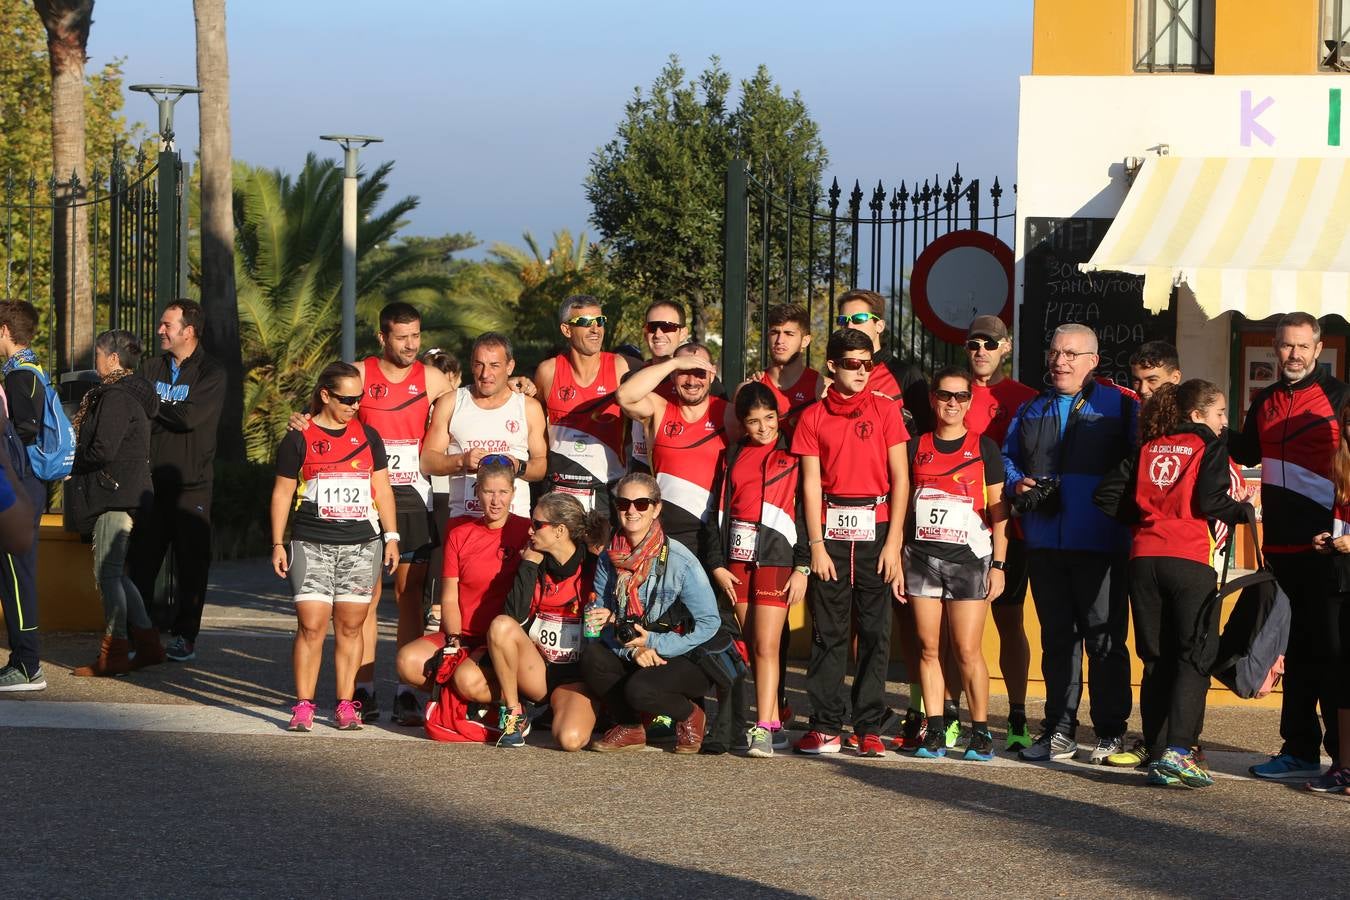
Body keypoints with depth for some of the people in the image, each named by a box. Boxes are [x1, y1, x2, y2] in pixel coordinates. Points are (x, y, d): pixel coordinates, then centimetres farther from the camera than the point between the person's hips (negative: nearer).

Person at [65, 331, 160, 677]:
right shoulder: (134, 394, 16)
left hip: (114, 494, -10)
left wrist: (73, 464, -4)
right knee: (115, 573, 14)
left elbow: (104, 450, -22)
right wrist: (79, 462, 12)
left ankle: (114, 653, -4)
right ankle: (147, 643, 16)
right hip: (128, 492, 10)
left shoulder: (116, 397, -15)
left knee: (107, 573, -6)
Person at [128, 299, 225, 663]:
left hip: (191, 484, -3)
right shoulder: (150, 367, 12)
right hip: (151, 480, 3)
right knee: (142, 559, 1)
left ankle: (184, 636, 8)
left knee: (191, 564, 1)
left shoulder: (211, 373, -2)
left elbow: (191, 415, -16)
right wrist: (169, 415, -12)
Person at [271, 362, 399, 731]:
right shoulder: (299, 438, 2)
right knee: (311, 626, -8)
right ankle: (303, 705, -4)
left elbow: (382, 489, 16)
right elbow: (282, 493, 6)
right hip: (311, 547, -2)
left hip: (361, 546, 2)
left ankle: (346, 704, 7)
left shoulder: (367, 436, 11)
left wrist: (391, 537, 11)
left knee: (350, 626, 2)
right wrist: (278, 543, 2)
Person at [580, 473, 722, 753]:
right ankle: (630, 729, 0)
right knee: (592, 657, -24)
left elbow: (710, 623, -14)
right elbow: (599, 619, -2)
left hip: (687, 660, -5)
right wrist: (632, 650, -22)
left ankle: (690, 715, 3)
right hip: (631, 659, 5)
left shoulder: (680, 561, -15)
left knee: (638, 689, -33)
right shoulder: (609, 559, 0)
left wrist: (653, 643, -19)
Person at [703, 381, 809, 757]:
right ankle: (774, 720, 9)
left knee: (766, 645, -11)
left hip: (776, 559, -5)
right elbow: (718, 510, 13)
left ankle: (763, 729, -14)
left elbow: (805, 511, -1)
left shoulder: (792, 457, 2)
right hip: (737, 559, 5)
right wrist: (716, 564, 5)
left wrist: (802, 567, -7)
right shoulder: (734, 457, 14)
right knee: (751, 645, 4)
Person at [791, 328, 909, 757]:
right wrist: (816, 545, -5)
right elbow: (811, 485, 4)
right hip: (830, 529, 1)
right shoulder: (814, 417, 7)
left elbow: (900, 479, 2)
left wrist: (893, 541, -5)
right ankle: (825, 726, 5)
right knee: (828, 632, 1)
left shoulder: (885, 410, 5)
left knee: (875, 633, -1)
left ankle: (869, 728, 3)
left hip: (875, 529, 0)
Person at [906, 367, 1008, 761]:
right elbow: (902, 506, 14)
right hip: (922, 556, 3)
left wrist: (998, 564, -3)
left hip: (968, 558, -3)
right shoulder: (916, 447, 11)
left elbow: (998, 511, 4)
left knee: (967, 650, -7)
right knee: (928, 647, 2)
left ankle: (981, 731, 0)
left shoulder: (984, 448, 5)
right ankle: (935, 731, 6)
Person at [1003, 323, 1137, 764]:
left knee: (1104, 638, -3)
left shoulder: (1121, 408, 3)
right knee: (1057, 638, 9)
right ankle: (1059, 731, 14)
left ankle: (1111, 733, 3)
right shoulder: (1032, 410, 18)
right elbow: (1007, 457, 24)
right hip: (1044, 544, 5)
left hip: (1100, 544, -5)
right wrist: (1017, 485, 4)